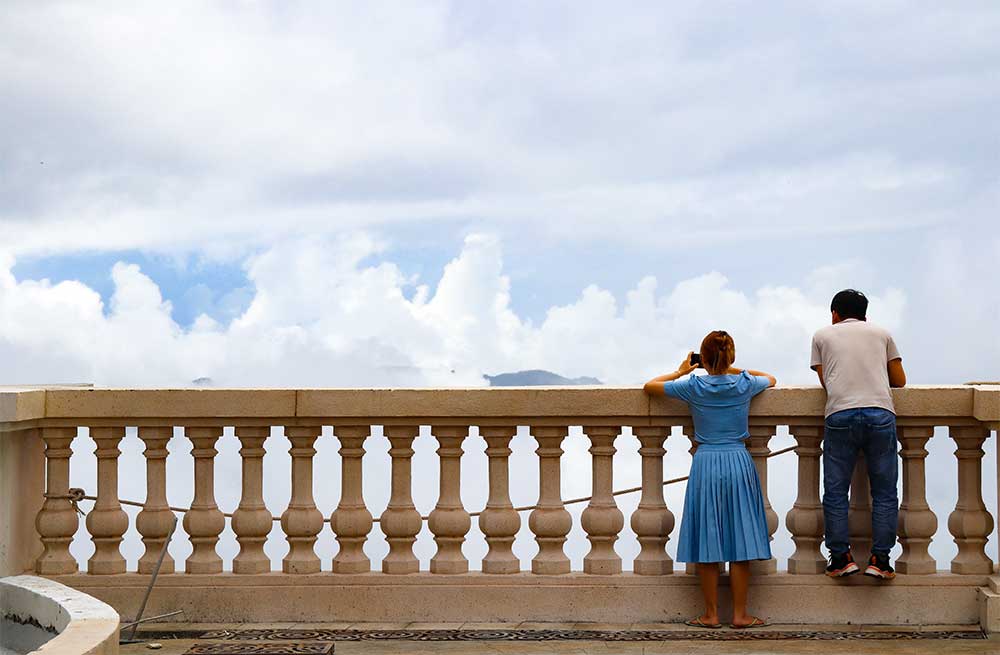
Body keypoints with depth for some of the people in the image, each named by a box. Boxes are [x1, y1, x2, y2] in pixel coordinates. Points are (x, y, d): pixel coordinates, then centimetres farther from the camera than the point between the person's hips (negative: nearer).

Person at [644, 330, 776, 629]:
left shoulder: (693, 386, -5)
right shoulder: (745, 384, -1)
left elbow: (649, 386, 9)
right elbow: (771, 379, 24)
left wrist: (680, 371, 21)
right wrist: (732, 370, 26)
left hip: (705, 464, -1)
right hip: (739, 462, 1)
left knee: (707, 542, 4)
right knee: (740, 539, 4)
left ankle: (711, 614, 6)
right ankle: (740, 613, 5)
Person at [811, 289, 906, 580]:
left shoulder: (823, 335, 18)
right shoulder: (881, 334, 21)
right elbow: (899, 380, 21)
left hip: (840, 413, -1)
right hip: (880, 412, 1)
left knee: (835, 491, 6)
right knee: (884, 492, 6)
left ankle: (841, 556, 2)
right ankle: (879, 559, 1)